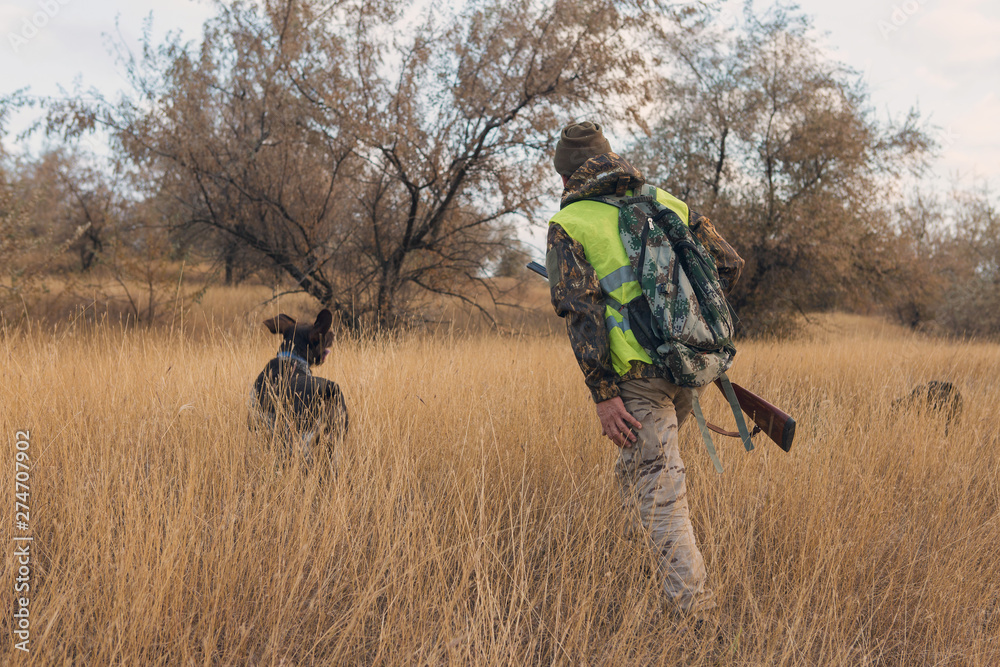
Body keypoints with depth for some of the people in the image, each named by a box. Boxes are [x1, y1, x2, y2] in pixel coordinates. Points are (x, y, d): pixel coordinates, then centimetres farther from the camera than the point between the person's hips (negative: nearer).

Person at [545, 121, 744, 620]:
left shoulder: (567, 225, 0)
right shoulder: (666, 203, 13)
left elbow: (580, 311, -11)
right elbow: (729, 264, 13)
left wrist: (604, 395, -12)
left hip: (639, 374, -6)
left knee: (661, 495, -2)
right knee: (636, 469, 27)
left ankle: (695, 611, -5)